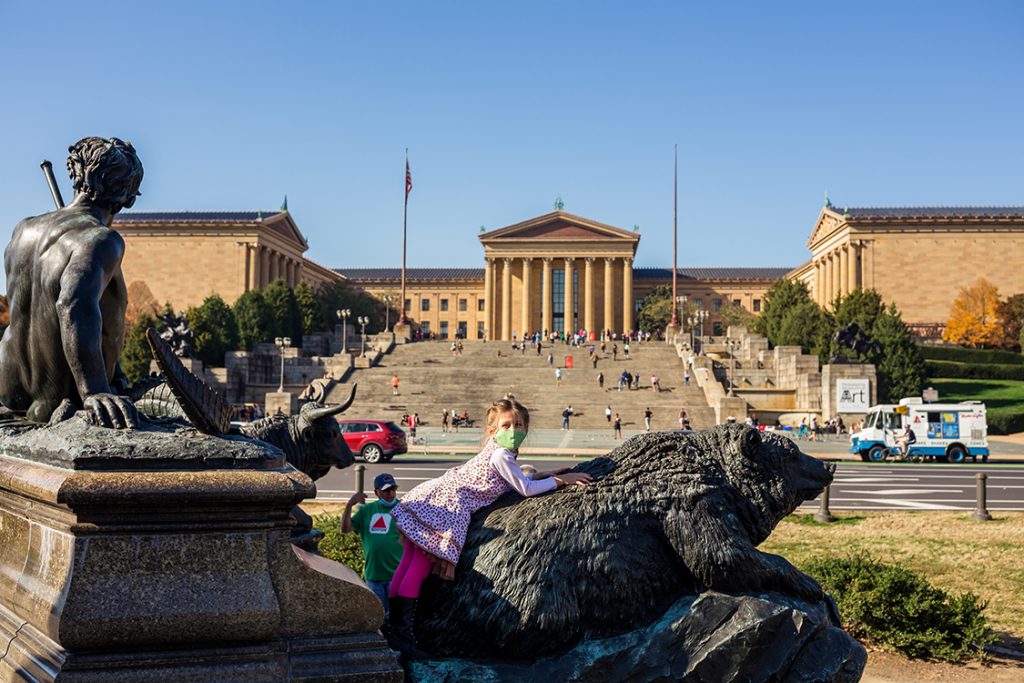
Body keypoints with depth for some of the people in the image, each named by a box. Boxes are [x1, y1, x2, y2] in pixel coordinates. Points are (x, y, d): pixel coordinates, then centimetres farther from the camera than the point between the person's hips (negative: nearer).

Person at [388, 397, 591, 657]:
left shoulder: (501, 451, 15)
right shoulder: (501, 455, -14)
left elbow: (514, 482, 25)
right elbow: (526, 489, -11)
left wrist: (544, 474, 17)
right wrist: (561, 479, -5)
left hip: (437, 496, 10)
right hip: (446, 504, -10)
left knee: (410, 563, 7)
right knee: (420, 567, -11)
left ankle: (394, 625, 10)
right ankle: (403, 631, -11)